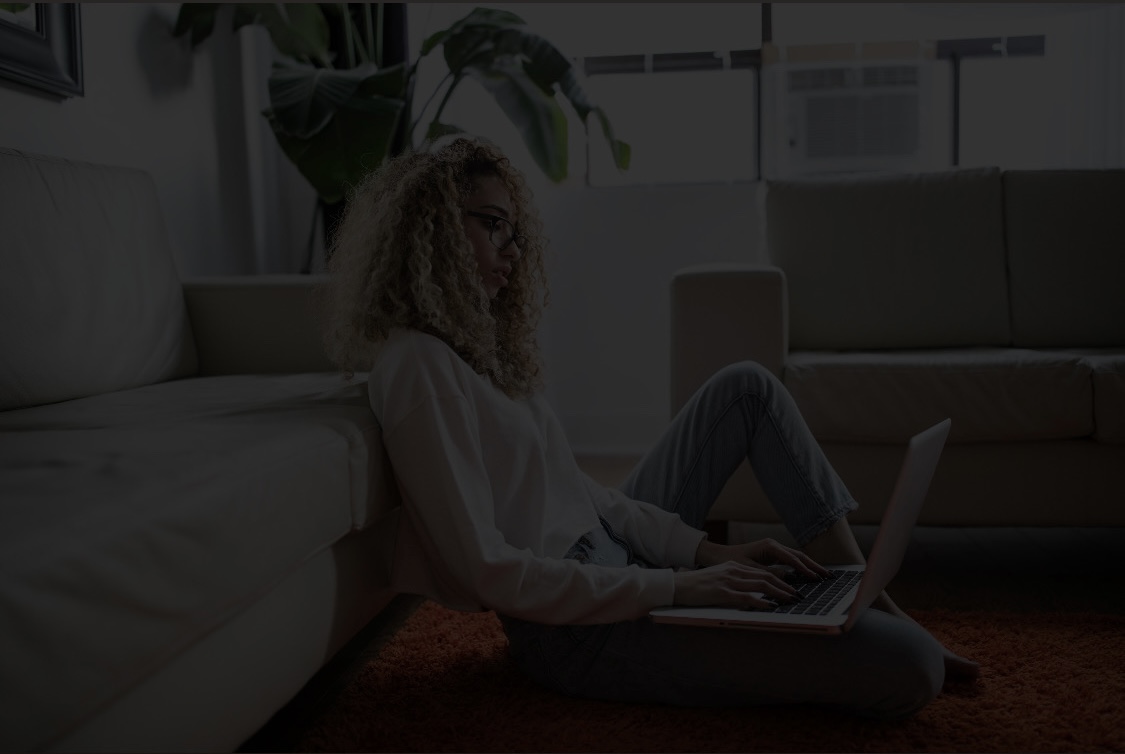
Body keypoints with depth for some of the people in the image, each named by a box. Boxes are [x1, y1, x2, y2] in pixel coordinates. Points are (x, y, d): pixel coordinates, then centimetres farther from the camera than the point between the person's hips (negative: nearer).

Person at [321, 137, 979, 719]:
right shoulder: (417, 364, -19)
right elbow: (486, 570, -24)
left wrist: (708, 551, 0)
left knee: (747, 387, 14)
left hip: (615, 561, 10)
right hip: (577, 628, -10)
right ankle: (898, 635, 15)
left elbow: (579, 491, 10)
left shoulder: (477, 343, 11)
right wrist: (674, 587, -21)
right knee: (910, 668, -21)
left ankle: (871, 601, 13)